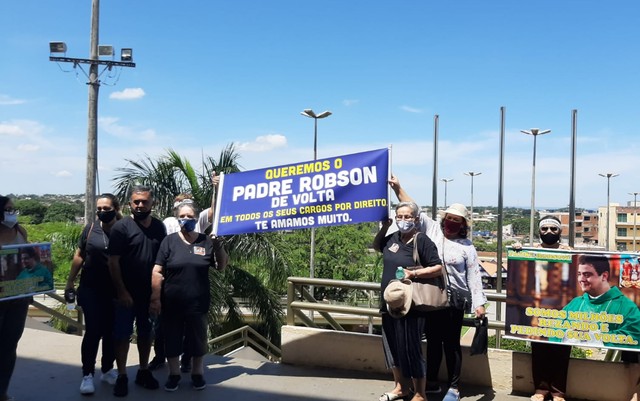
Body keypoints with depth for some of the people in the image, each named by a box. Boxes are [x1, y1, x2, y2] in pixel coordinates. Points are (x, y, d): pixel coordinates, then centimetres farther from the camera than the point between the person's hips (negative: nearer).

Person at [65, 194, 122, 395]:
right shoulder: (91, 228, -2)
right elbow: (79, 256, 6)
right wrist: (70, 281, 6)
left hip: (115, 291, 0)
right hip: (91, 289, 0)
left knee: (111, 332, 11)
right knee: (93, 332, -1)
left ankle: (107, 370, 27)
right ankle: (87, 375, 10)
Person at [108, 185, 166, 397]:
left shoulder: (159, 227, 3)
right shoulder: (121, 226, -9)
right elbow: (113, 262, -11)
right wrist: (122, 291, -14)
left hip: (151, 292, 4)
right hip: (127, 293, -4)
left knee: (146, 333, 14)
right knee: (122, 334, 5)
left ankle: (144, 372, 28)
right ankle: (122, 376, 16)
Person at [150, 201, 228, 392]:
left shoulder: (206, 241, 2)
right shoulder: (169, 241, -2)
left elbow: (221, 266, 6)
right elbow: (157, 272, -5)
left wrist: (218, 246, -10)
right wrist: (155, 298, -9)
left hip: (198, 304, 1)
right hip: (171, 304, -1)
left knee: (197, 339, 12)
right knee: (172, 339, 11)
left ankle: (197, 373, 30)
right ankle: (174, 374, 29)